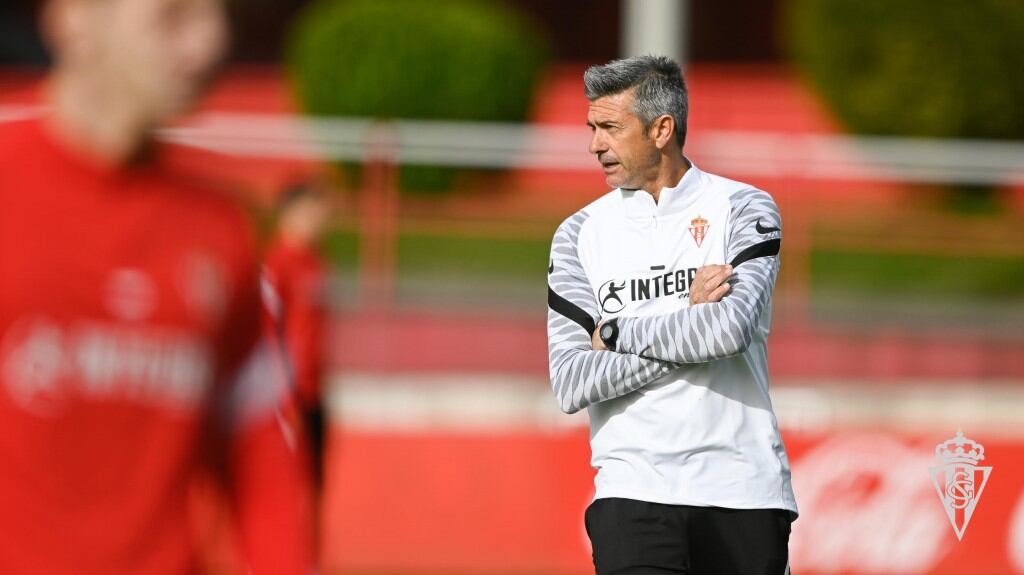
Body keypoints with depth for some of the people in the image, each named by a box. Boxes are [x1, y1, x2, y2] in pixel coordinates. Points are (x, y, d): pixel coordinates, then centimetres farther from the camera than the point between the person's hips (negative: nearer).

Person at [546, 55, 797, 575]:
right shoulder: (579, 234, 10)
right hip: (634, 489, 1)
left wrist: (616, 332, -4)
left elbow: (731, 327, -15)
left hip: (741, 488, -1)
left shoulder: (742, 209, 4)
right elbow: (571, 384, -1)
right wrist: (690, 323, -7)